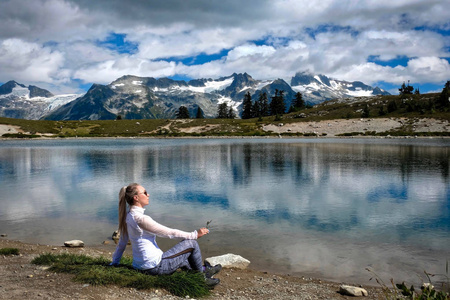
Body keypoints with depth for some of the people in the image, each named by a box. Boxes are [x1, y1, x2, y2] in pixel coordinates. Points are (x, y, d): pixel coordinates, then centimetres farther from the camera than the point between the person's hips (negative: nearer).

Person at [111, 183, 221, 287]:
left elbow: (122, 242, 15)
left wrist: (115, 262, 29)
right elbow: (170, 233, -19)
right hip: (155, 266, -10)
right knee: (192, 243, 2)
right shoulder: (141, 219, -24)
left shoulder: (127, 217, 5)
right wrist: (195, 234, -9)